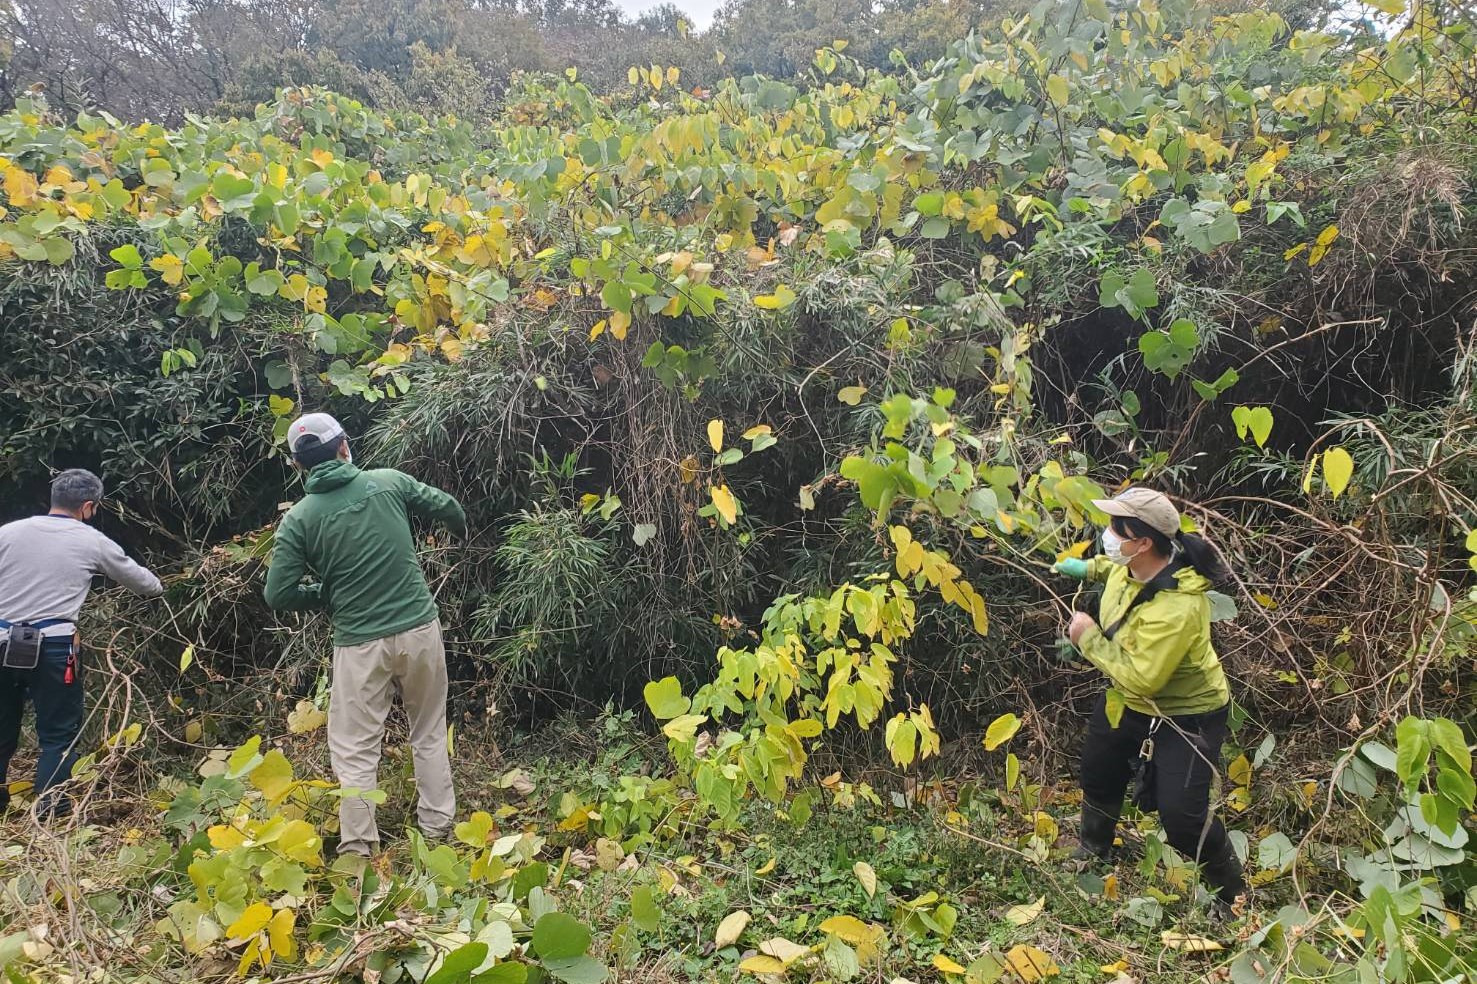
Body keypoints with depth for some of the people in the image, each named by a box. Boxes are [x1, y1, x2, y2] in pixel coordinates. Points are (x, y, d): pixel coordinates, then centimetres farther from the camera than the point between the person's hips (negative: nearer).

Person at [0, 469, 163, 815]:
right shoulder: (93, 542, 2)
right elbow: (135, 577, 17)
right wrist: (159, 588, 38)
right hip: (52, 647, -3)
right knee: (59, 733, 7)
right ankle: (51, 809, 8)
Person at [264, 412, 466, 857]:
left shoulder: (298, 519, -4)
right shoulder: (389, 482, -2)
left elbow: (279, 595, -5)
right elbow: (447, 507, 10)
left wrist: (323, 595, 13)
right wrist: (462, 528, 32)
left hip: (360, 643, -2)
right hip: (420, 628, 2)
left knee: (355, 752, 10)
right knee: (430, 735, 19)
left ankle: (358, 850, 12)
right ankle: (438, 830, 26)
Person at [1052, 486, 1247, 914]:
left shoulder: (1177, 607, -41)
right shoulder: (1131, 565, -16)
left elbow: (1140, 679, -37)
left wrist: (1088, 638, -28)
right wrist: (1090, 567, 7)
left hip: (1185, 713, -9)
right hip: (1128, 701, 9)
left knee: (1181, 814, -11)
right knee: (1099, 773, 24)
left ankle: (1232, 894, 19)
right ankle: (1094, 853, 52)